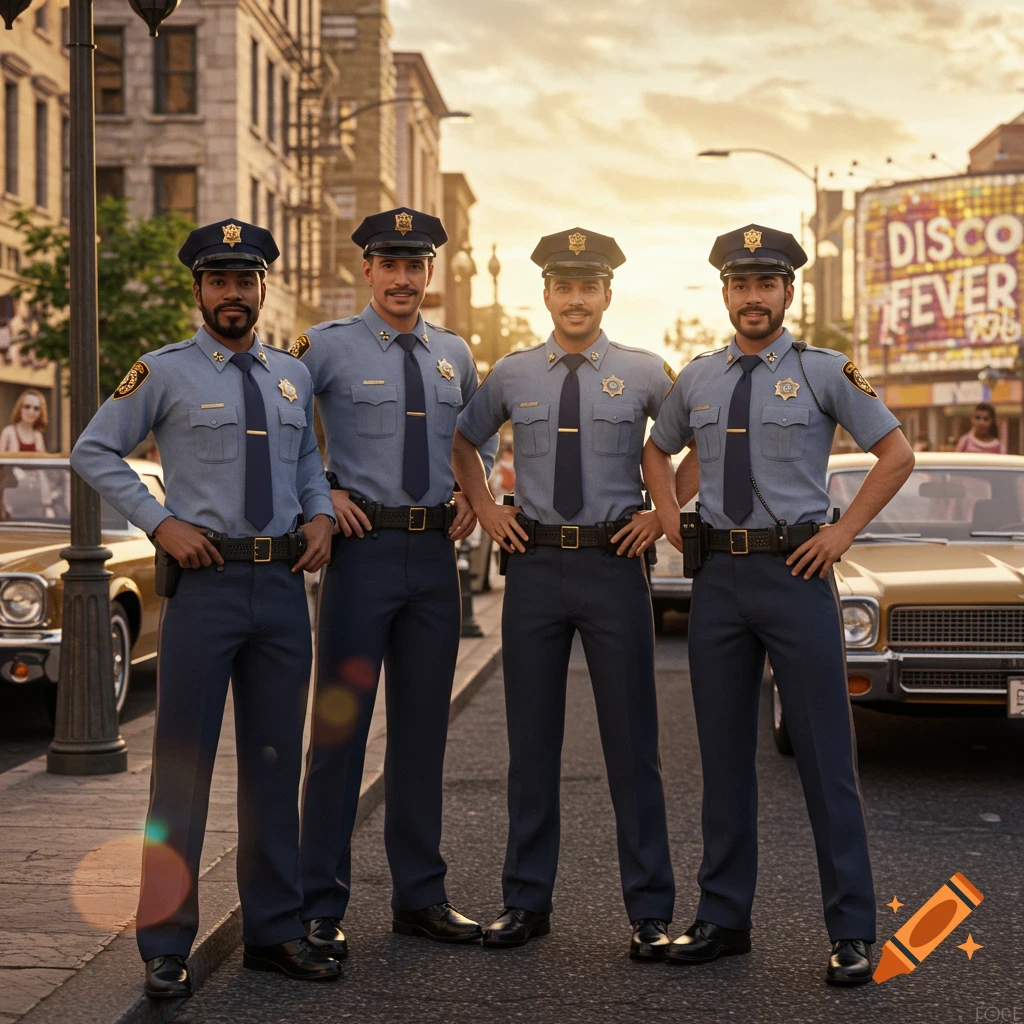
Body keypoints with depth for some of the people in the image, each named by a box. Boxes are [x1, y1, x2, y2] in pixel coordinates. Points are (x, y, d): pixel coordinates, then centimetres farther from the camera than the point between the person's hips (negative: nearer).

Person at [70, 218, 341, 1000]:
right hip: (205, 579, -4)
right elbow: (93, 452, 2)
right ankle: (167, 943, 6)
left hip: (283, 582, 5)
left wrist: (321, 514, 5)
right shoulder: (165, 373, 0)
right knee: (184, 765, -2)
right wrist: (160, 522, -8)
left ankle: (276, 932, 21)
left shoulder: (293, 376, 14)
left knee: (276, 762, 10)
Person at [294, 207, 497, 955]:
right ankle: (322, 907, 6)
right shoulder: (328, 347, -2)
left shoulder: (456, 355, 12)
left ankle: (421, 895, 20)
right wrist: (320, 494, -6)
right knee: (340, 727, -2)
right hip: (363, 546, -4)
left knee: (424, 730, 10)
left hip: (436, 554, 4)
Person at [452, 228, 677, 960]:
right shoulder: (511, 375, 7)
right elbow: (462, 442, 22)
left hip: (616, 563, -2)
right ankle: (527, 902, 19)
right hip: (535, 563, 2)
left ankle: (651, 911, 9)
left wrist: (664, 513, 1)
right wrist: (485, 508, 10)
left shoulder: (645, 373, 0)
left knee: (632, 742, 1)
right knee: (532, 740, 8)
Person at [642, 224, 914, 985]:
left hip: (796, 570, -4)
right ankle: (724, 917, 20)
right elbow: (658, 452, 27)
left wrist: (843, 532, -5)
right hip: (718, 577, 4)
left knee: (825, 757, -1)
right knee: (725, 755, 10)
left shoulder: (824, 372, -1)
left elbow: (897, 454, 2)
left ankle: (852, 931, 7)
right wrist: (670, 518, 11)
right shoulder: (697, 379, 10)